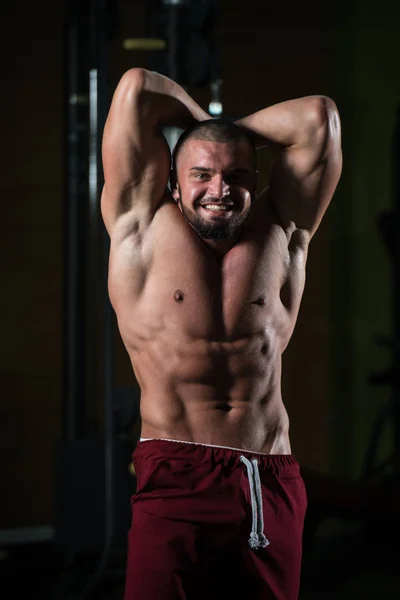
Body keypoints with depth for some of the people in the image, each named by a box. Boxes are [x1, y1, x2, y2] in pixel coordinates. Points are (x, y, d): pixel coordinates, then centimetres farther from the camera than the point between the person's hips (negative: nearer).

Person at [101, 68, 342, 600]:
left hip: (273, 487, 3)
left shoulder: (280, 235, 12)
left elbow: (319, 117, 10)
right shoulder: (144, 228, 6)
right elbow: (136, 91, 6)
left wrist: (230, 132, 19)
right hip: (177, 479, -3)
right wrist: (207, 125, 21)